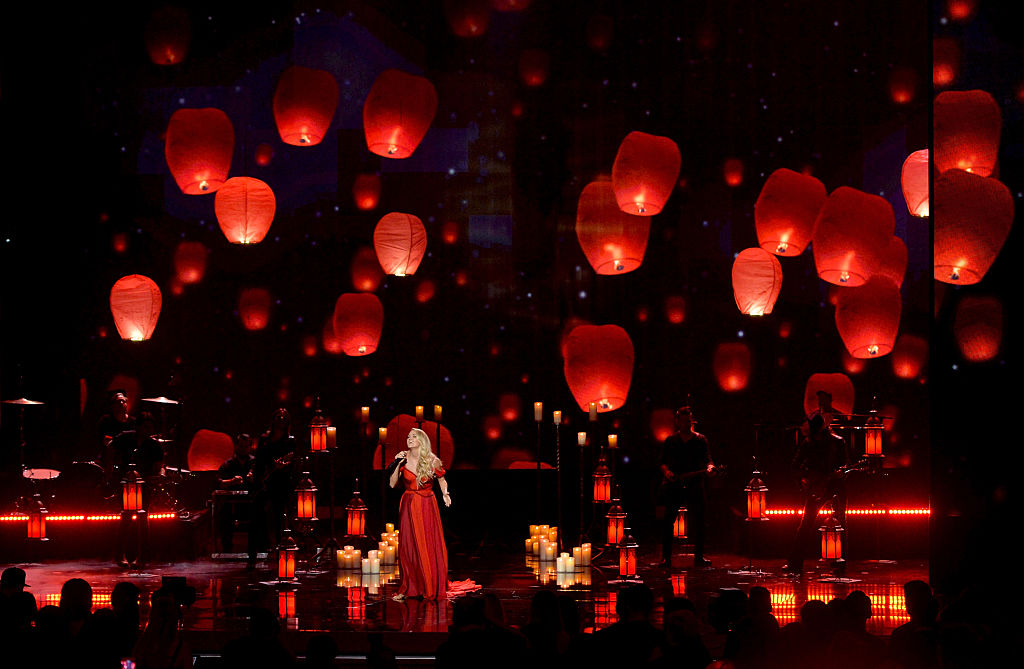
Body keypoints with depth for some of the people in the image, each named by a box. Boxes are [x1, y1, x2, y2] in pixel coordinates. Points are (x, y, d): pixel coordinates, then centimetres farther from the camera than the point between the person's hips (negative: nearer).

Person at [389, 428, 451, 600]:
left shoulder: (432, 461, -3)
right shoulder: (403, 459, 1)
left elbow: (441, 480, 12)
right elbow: (392, 484, 1)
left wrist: (445, 494, -6)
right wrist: (398, 464, -9)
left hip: (427, 506, -1)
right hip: (409, 506, 1)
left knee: (431, 546, -1)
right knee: (408, 546, -1)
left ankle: (433, 588, 9)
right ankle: (407, 588, 6)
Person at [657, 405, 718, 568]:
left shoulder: (700, 440, 11)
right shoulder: (670, 440, 13)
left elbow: (707, 460, 3)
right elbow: (663, 462, 11)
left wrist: (709, 468, -20)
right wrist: (666, 471, -10)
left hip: (694, 483, 0)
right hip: (673, 484, 0)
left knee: (698, 519, -5)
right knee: (667, 519, -9)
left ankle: (699, 556, 4)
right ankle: (666, 557, -5)